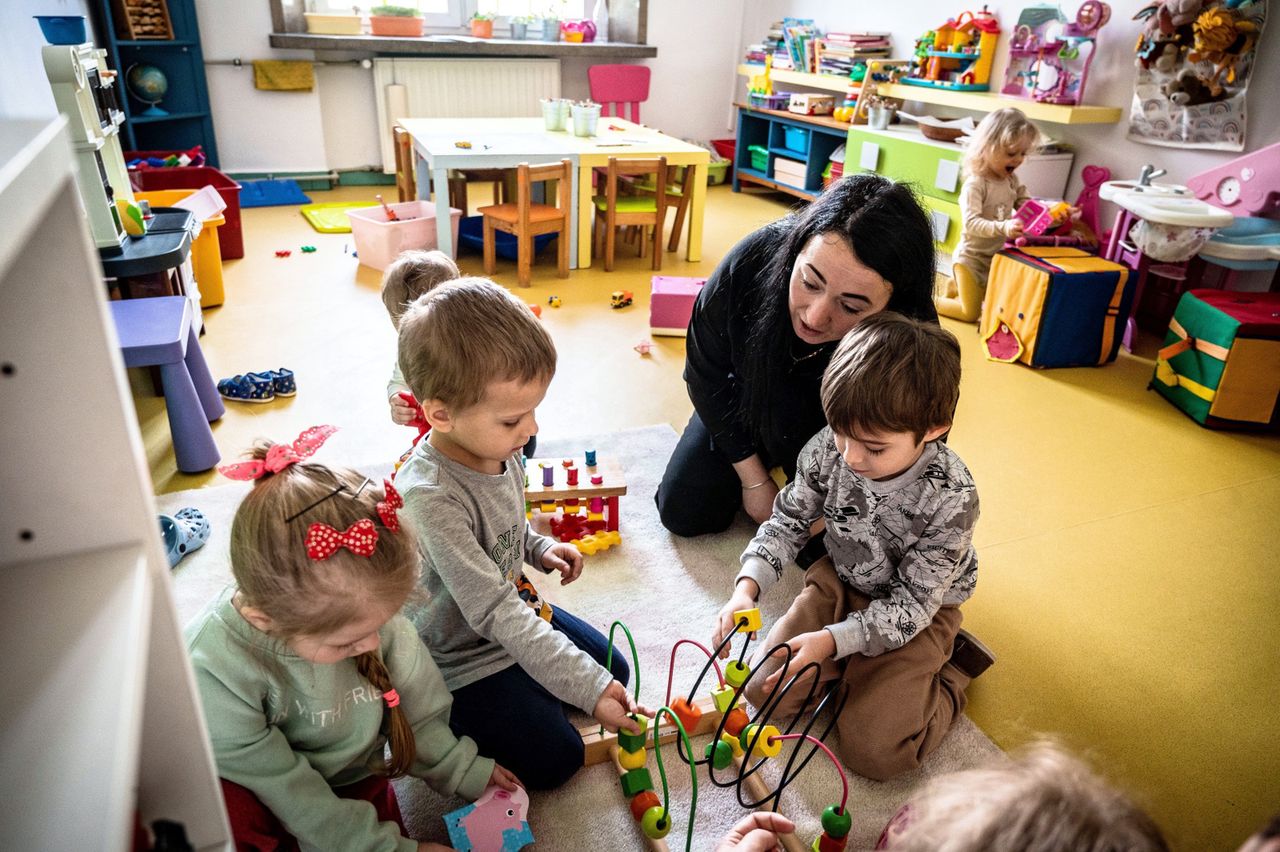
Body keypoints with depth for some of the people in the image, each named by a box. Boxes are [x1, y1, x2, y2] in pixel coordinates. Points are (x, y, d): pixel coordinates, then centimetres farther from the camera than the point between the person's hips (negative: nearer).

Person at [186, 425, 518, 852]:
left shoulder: (367, 609, -21)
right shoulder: (214, 672, -32)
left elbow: (417, 709, -3)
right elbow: (289, 794, -24)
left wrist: (463, 770, 3)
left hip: (357, 783, 4)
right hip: (277, 808, -3)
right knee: (222, 811, -34)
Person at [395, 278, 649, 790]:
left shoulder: (497, 449, -11)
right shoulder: (430, 497, -37)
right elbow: (495, 614, -36)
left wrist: (539, 549, -5)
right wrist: (587, 688, -35)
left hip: (520, 608, 8)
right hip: (463, 657, -8)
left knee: (613, 669, 14)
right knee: (553, 758, -7)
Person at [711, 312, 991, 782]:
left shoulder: (951, 498, -32)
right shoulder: (829, 447, -22)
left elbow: (911, 606, -23)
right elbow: (788, 521, -6)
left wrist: (831, 640, -34)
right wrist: (747, 586, -22)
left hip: (916, 614, -3)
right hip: (839, 583, 4)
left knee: (872, 752, -11)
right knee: (763, 690, -6)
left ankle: (951, 673, 13)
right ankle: (857, 670, 14)